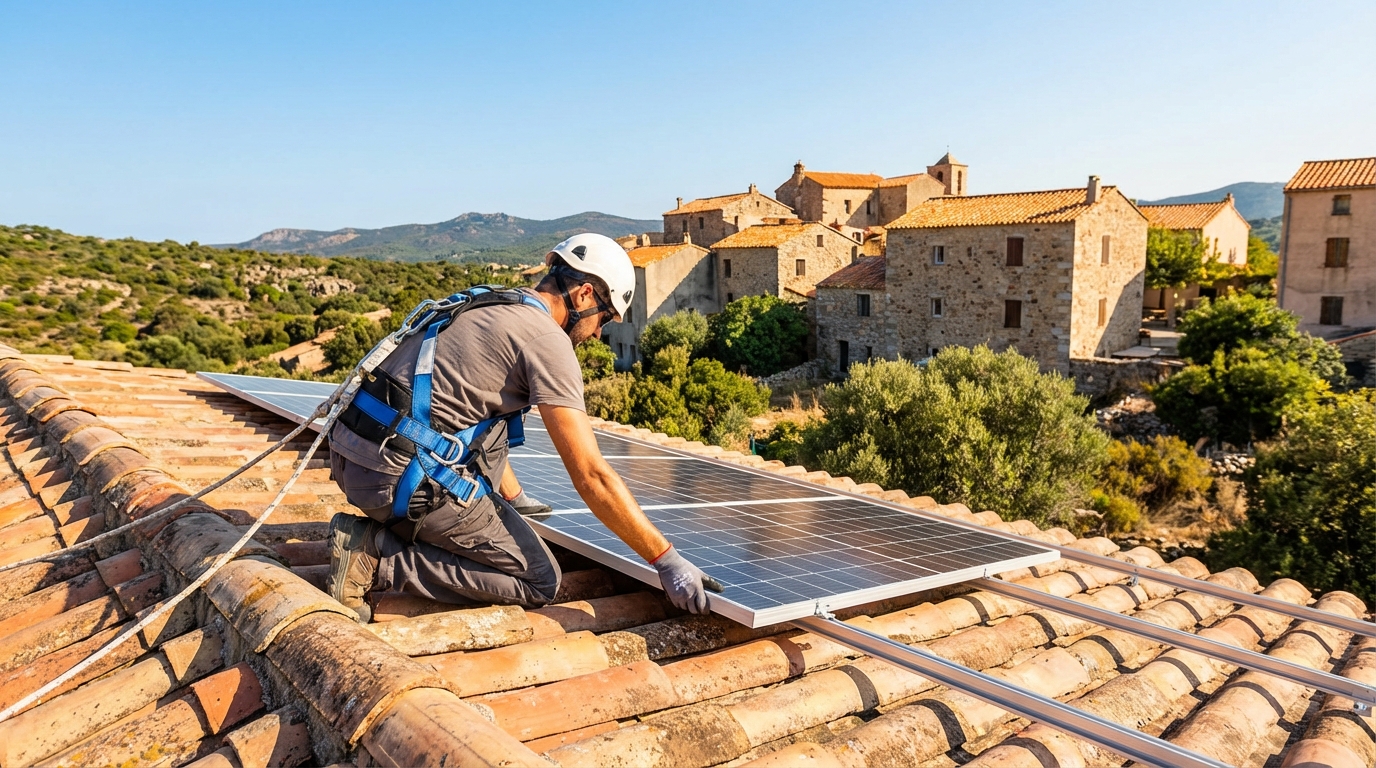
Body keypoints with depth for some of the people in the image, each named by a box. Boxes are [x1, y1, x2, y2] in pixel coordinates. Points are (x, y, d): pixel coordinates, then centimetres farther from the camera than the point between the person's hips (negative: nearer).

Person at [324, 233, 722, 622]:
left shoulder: (489, 308, 20)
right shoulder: (548, 340, -8)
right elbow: (591, 476, -12)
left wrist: (515, 497, 42)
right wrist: (667, 560, -7)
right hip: (405, 474, -9)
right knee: (539, 582, 2)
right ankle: (376, 556, -6)